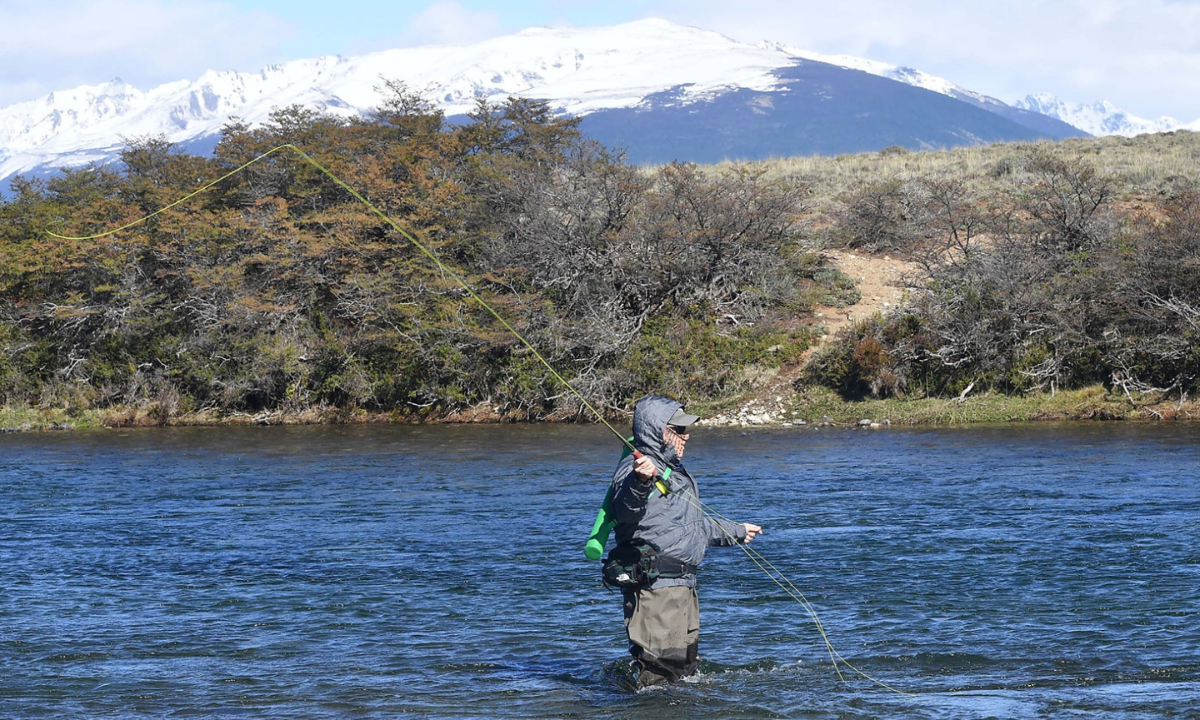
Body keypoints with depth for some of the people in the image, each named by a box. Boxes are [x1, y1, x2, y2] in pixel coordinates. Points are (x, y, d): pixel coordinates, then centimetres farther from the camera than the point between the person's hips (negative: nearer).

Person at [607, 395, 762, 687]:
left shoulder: (674, 471, 22)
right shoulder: (635, 469, -12)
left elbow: (697, 524, 37)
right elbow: (627, 508, -35)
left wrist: (735, 531, 49)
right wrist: (640, 481, -56)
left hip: (683, 586, 10)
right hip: (653, 588, -10)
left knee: (686, 667, 14)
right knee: (661, 667, -15)